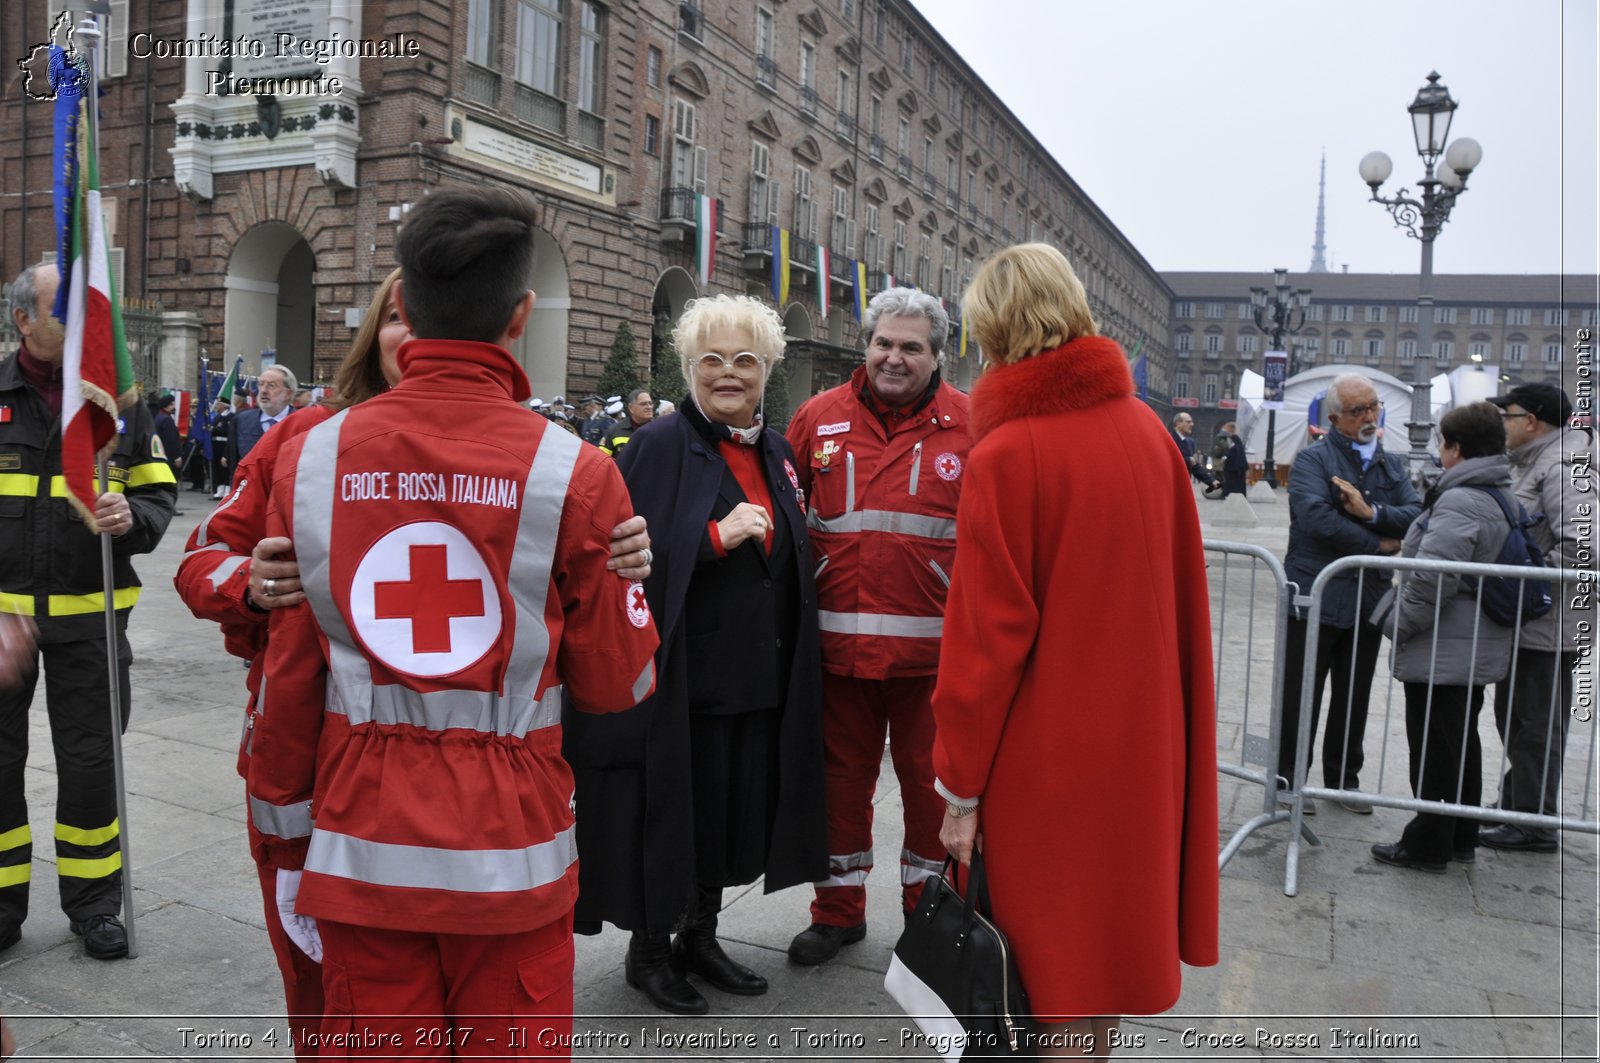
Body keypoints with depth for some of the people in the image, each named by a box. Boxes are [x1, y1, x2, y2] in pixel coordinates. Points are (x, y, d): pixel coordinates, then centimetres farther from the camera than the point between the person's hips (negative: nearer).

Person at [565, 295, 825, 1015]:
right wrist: (717, 536, -22)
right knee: (673, 810, 5)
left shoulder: (778, 454, 11)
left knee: (738, 810, 15)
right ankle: (648, 950, 26)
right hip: (683, 676, -6)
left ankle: (699, 937, 35)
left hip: (760, 678, 7)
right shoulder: (659, 446, -9)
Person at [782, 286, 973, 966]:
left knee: (931, 777, 11)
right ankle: (839, 910, 33)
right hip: (837, 641, 2)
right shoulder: (820, 419, 4)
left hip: (932, 646, -1)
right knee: (842, 774, 14)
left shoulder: (969, 426, 0)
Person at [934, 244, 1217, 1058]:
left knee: (1054, 955, 9)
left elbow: (988, 637, -18)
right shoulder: (1146, 428, 0)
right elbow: (1184, 591, 6)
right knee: (1112, 920, 22)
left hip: (1047, 749, -6)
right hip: (1140, 738, 6)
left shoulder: (1006, 454, -18)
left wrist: (961, 786, -10)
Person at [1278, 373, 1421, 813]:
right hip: (1316, 596, -6)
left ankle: (1343, 778, 29)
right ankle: (1289, 778, 16)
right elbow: (1315, 516, -23)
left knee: (1355, 697, 15)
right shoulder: (1313, 458, -7)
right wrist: (1378, 545, -13)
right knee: (1301, 694, 4)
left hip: (1367, 598, 6)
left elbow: (1415, 515, -1)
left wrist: (1372, 512, -19)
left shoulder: (1392, 464, 13)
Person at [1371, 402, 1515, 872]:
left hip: (1442, 652, -10)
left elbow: (1431, 578, -26)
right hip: (1479, 651, 10)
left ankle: (1427, 846, 10)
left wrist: (1398, 623, -13)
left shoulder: (1459, 502, -21)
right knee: (1462, 741, 19)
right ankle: (1461, 838, 30)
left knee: (1433, 749, 0)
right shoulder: (1504, 498, 11)